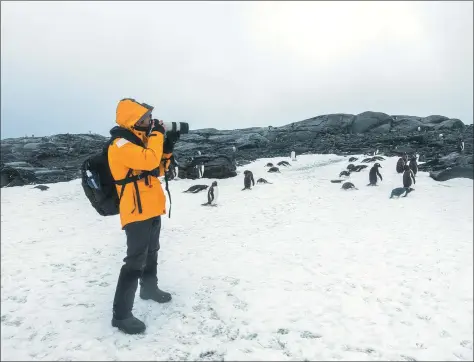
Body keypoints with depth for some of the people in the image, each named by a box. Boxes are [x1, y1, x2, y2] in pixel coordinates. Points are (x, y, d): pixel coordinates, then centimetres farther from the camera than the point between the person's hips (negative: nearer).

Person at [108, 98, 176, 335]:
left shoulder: (140, 141, 14)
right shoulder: (121, 145, -16)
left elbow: (158, 170, 17)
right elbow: (149, 161, -32)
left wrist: (167, 150, 2)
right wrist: (157, 134, -18)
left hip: (152, 210, 10)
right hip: (137, 212, -10)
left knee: (151, 253, 23)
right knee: (135, 261, -9)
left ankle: (149, 288, 43)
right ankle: (121, 314, 0)